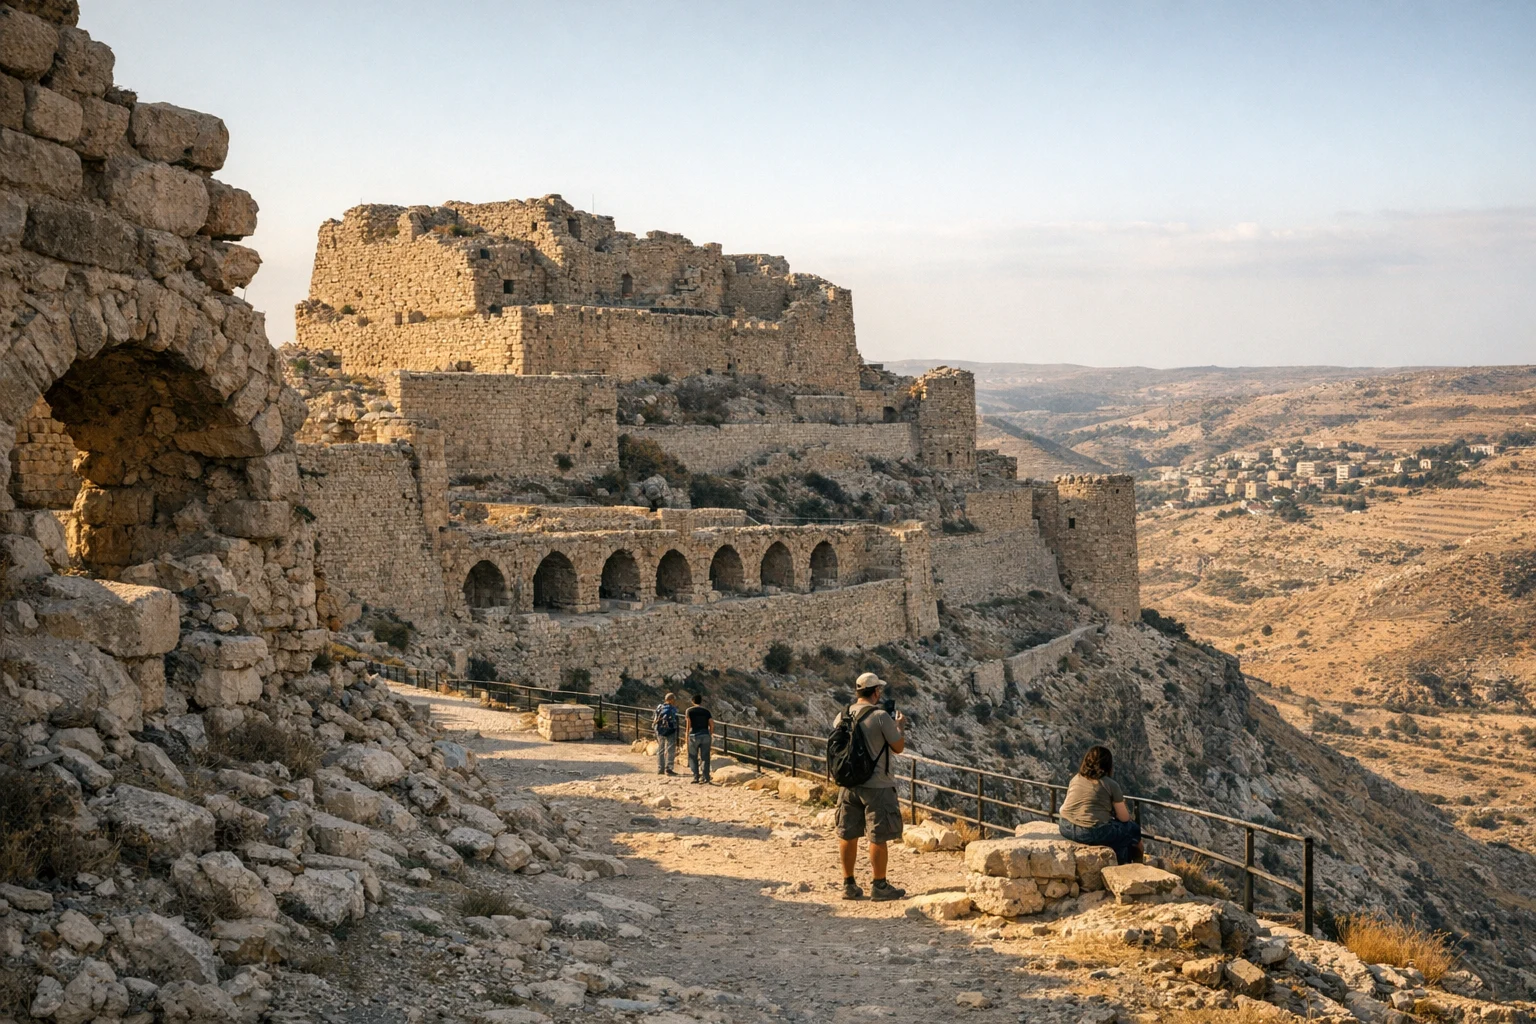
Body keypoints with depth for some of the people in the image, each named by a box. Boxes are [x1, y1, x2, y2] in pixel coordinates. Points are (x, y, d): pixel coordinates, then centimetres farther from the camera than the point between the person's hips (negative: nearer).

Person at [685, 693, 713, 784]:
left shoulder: (690, 710, 0)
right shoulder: (706, 711, 8)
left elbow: (689, 725, -3)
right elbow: (712, 724, 3)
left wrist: (687, 738, 2)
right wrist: (711, 735, 15)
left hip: (694, 735, -2)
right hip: (705, 735, 2)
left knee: (693, 758, 8)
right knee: (705, 757, 5)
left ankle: (696, 777, 3)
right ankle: (705, 778, 0)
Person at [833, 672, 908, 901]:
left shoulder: (842, 716, 3)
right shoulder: (881, 717, -14)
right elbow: (898, 747, -7)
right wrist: (901, 726, 12)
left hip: (848, 785, 6)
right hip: (876, 786, -6)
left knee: (848, 835, 11)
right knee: (878, 837, 3)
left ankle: (849, 885, 18)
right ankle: (880, 886, 9)